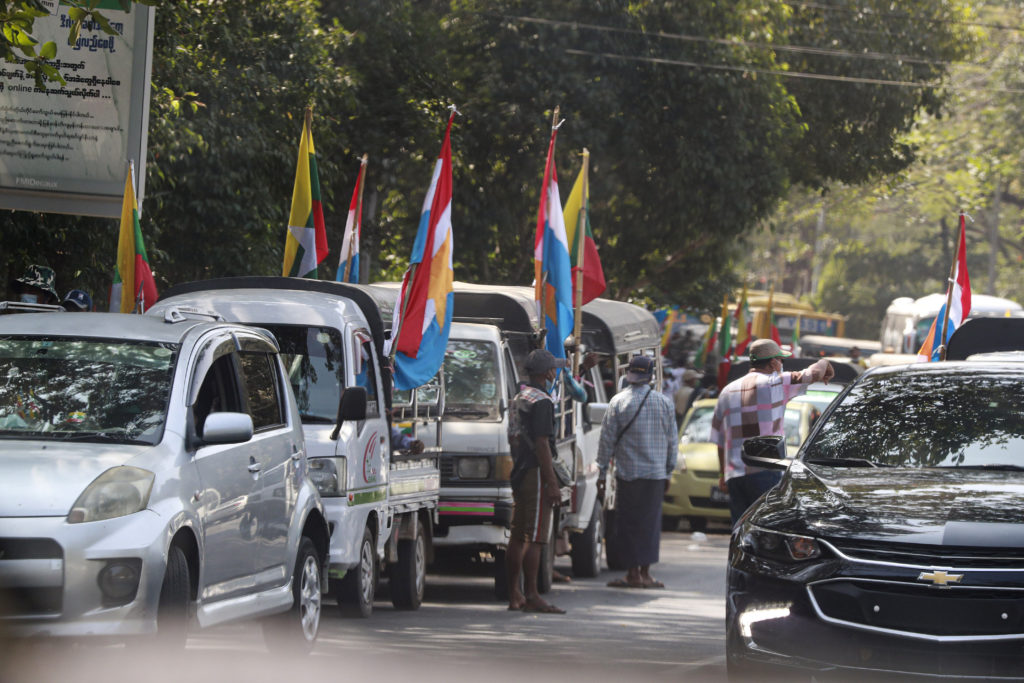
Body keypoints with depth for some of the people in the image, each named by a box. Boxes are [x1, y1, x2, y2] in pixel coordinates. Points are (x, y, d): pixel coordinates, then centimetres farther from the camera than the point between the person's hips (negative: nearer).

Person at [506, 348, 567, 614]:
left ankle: (514, 595, 14)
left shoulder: (519, 399, 17)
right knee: (535, 538, -10)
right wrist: (552, 484, -19)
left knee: (518, 536, 11)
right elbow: (541, 444, -19)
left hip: (519, 473, 10)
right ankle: (531, 596, -13)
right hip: (536, 473, -10)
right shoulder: (541, 402, -13)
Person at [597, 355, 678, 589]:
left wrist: (602, 473, 3)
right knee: (650, 521, 8)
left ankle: (633, 573, 2)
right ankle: (645, 573, 8)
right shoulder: (664, 402, 3)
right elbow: (672, 440, 8)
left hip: (627, 473, -2)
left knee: (628, 523, 3)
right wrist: (668, 472, 17)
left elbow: (607, 439, -4)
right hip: (656, 473, 2)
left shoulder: (619, 402, -5)